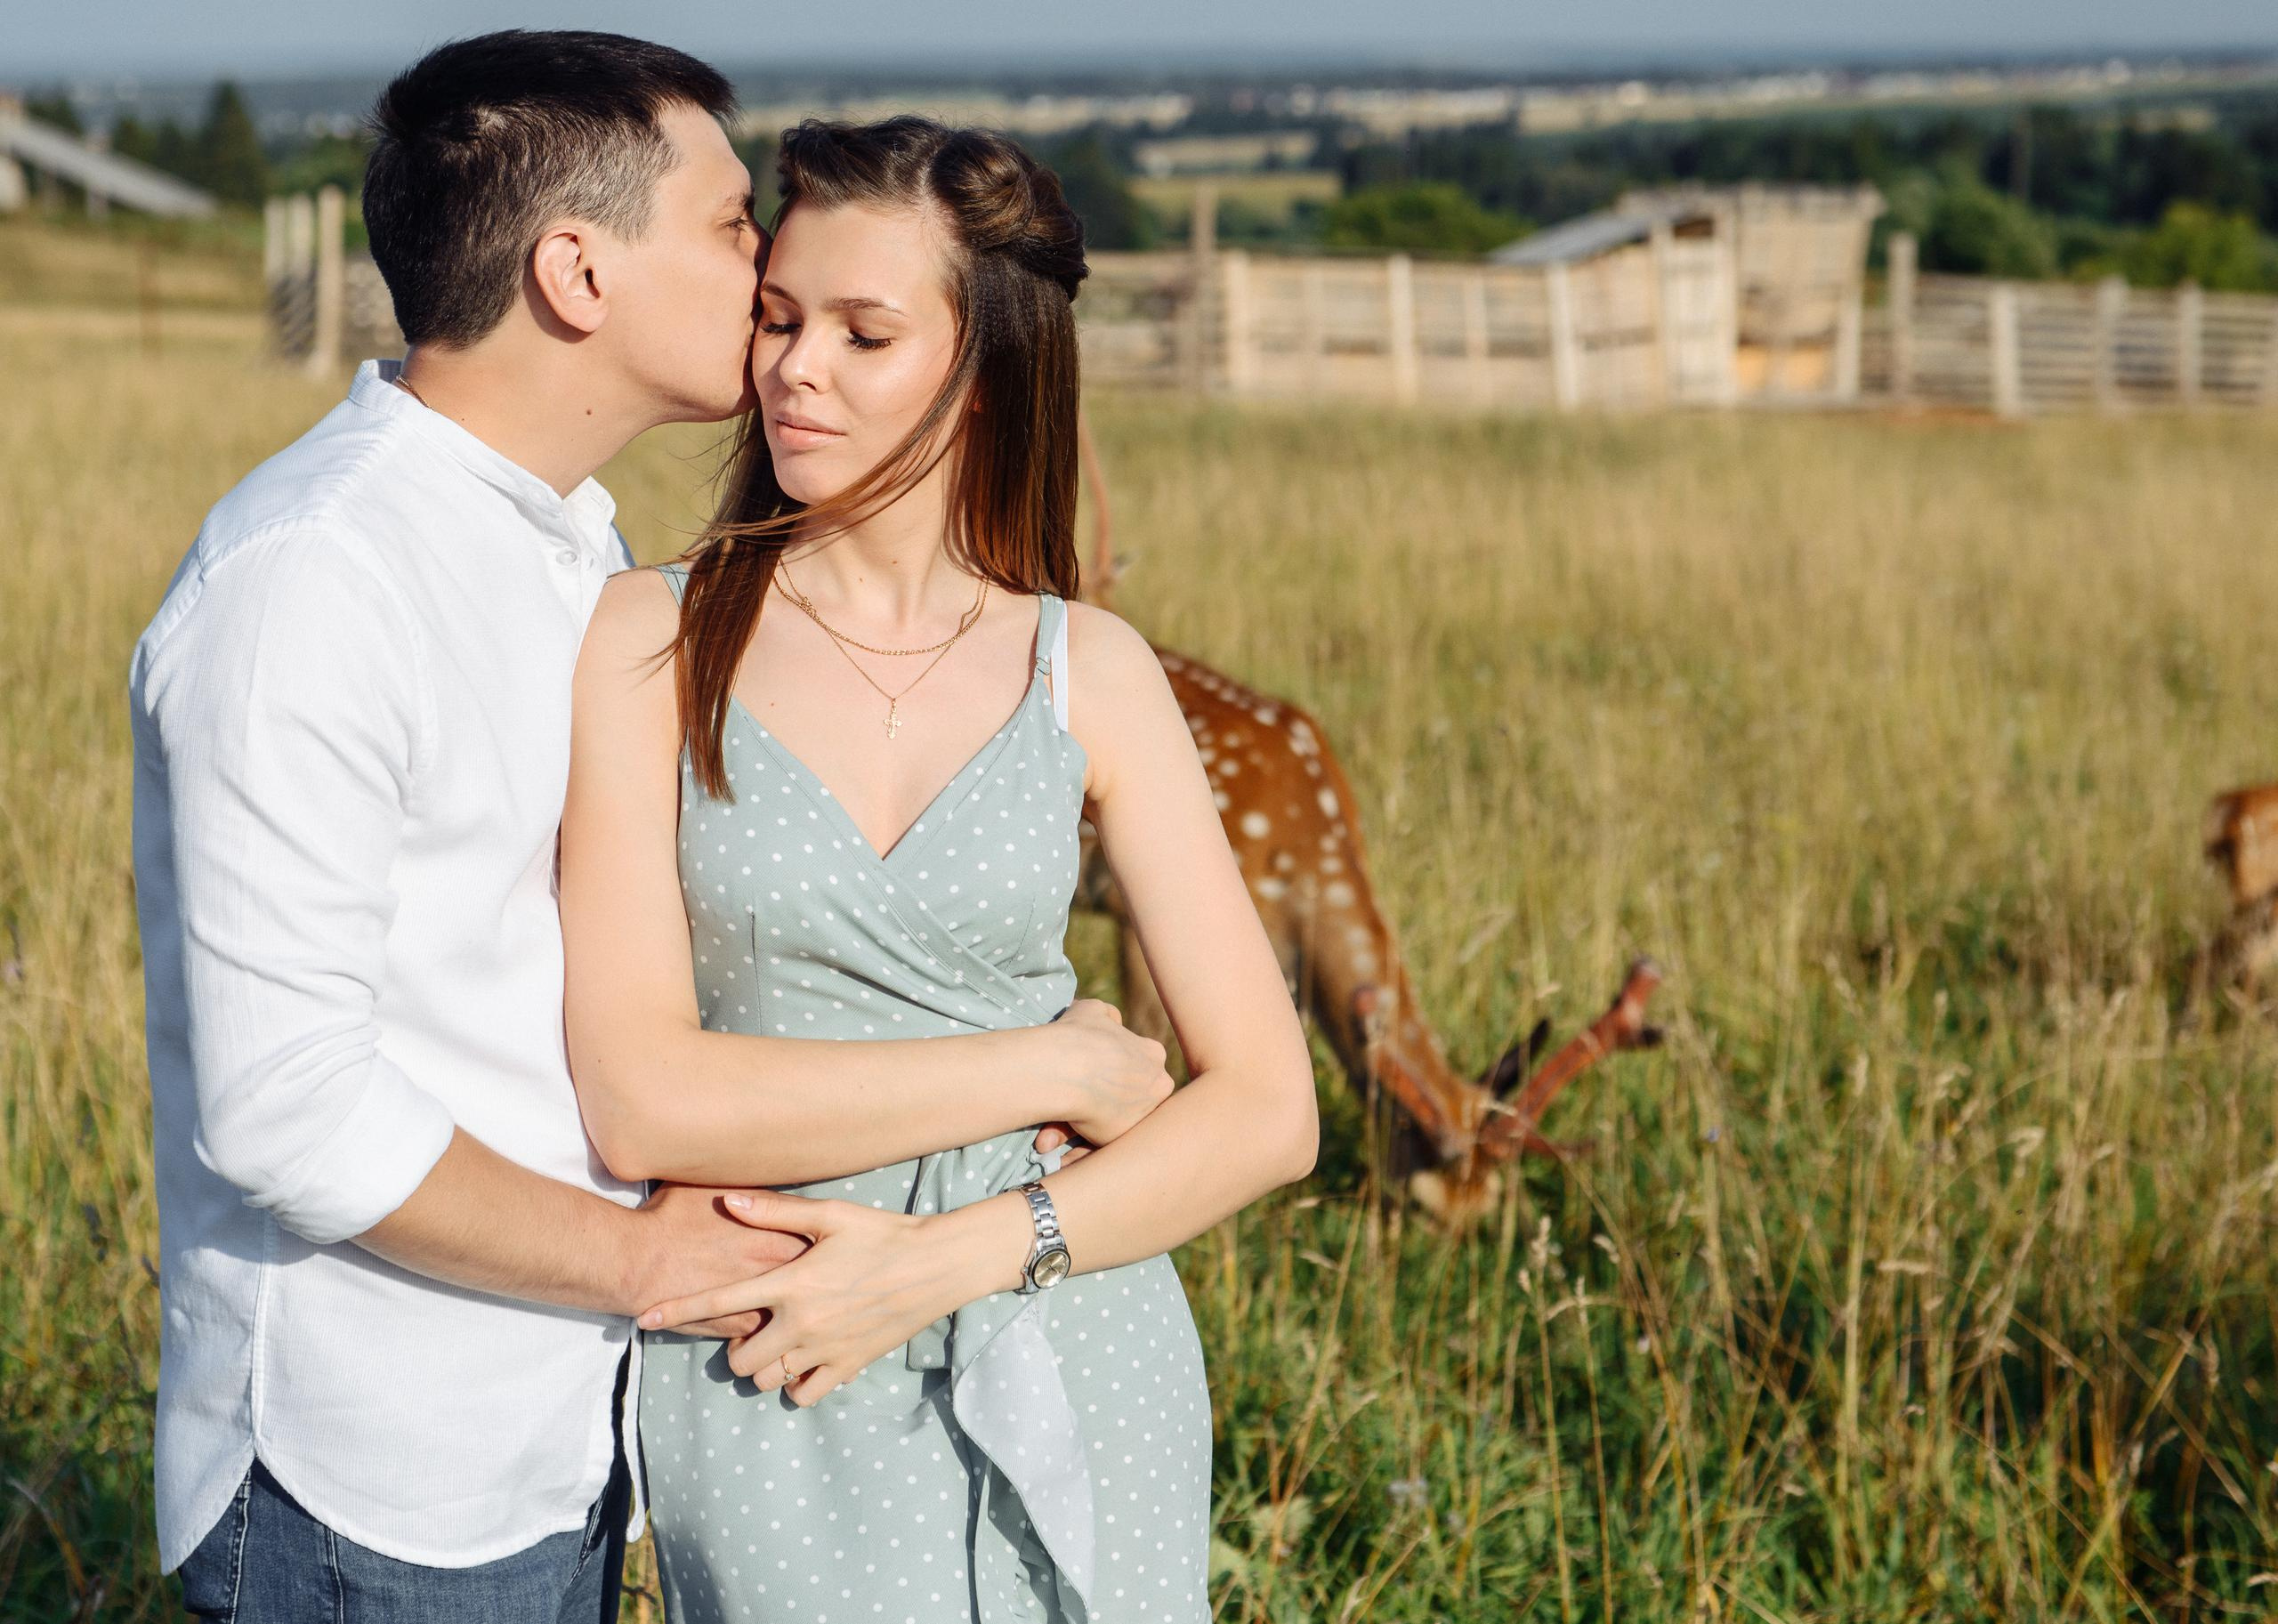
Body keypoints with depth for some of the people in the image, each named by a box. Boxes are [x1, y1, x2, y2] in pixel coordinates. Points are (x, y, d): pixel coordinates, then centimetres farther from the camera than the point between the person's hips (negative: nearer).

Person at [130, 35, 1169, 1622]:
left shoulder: (576, 546, 11)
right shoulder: (304, 581, -20)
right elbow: (282, 1105, -24)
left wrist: (1018, 1058, 2)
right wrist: (633, 1255, -13)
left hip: (561, 1432, 9)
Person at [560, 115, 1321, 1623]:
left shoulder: (1090, 671, 1)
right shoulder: (652, 641, -4)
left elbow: (1267, 1111, -2)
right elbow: (642, 1102, -14)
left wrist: (947, 1257, -13)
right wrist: (1045, 1074, -12)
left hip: (1076, 1373, 2)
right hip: (776, 1395, -1)